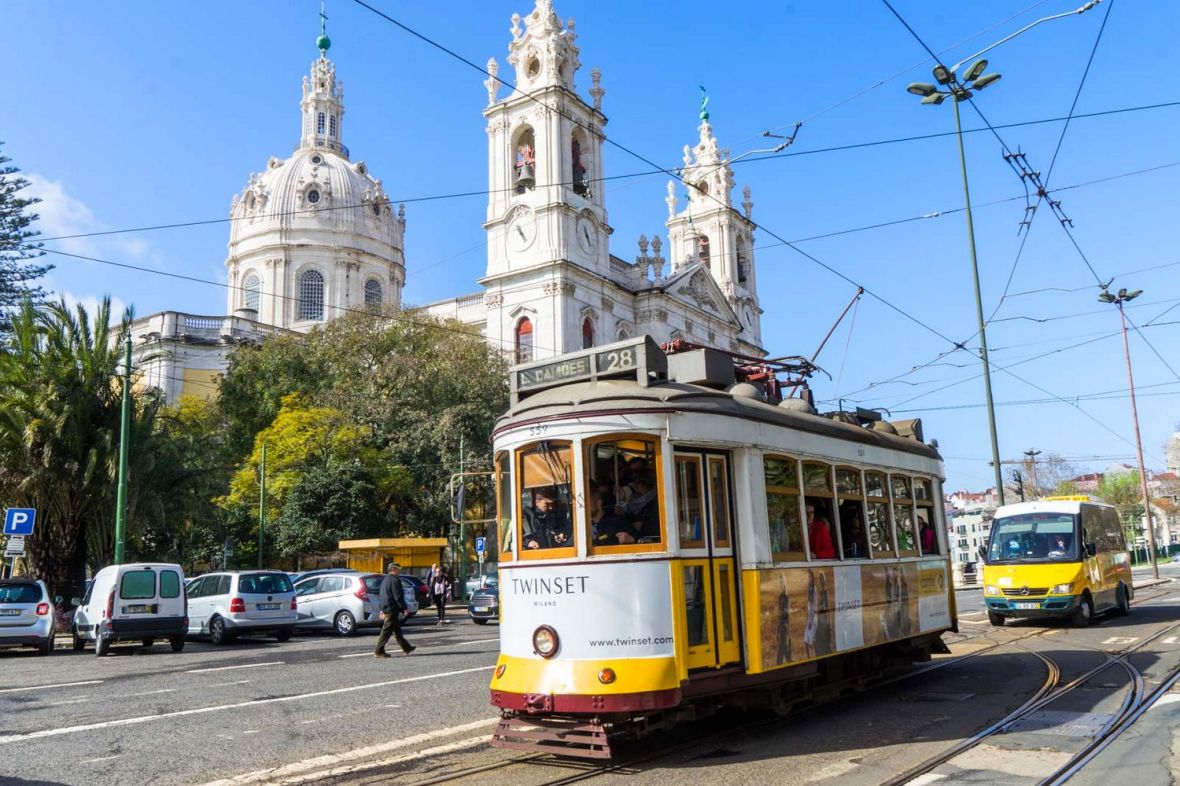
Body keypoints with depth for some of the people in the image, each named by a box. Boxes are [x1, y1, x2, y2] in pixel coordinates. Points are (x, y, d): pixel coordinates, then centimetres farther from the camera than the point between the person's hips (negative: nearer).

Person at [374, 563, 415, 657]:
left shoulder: (385, 580, 16)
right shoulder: (395, 580, -15)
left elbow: (380, 595, 22)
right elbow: (398, 596, -19)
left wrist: (383, 609, 25)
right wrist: (403, 608, -14)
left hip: (386, 608, 11)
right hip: (392, 609, -11)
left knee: (397, 629, 15)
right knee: (387, 630, -6)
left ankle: (406, 648, 23)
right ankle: (379, 651, -4)